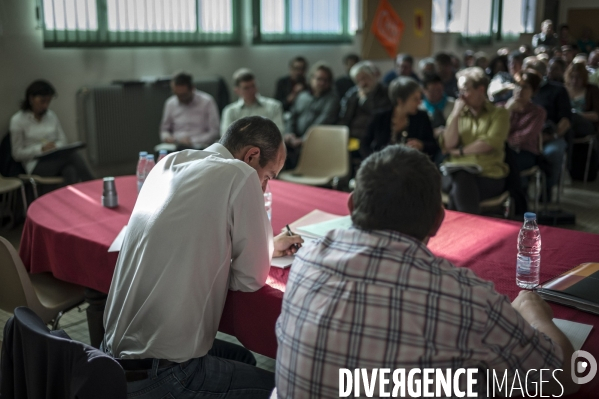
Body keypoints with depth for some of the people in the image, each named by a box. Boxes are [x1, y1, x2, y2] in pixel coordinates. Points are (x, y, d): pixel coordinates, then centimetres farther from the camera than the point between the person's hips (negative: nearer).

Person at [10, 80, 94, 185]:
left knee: (71, 172, -36)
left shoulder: (51, 115, 13)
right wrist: (41, 149, -15)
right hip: (36, 166, -4)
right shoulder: (17, 120, 0)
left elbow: (63, 140, 15)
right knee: (72, 155, -32)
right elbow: (17, 154, -1)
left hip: (56, 160, 4)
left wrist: (56, 146, -9)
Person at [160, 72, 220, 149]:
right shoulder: (170, 103, 13)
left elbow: (215, 131, -2)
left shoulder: (207, 102, 0)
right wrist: (167, 137, 0)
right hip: (176, 146, 3)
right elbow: (164, 129, 24)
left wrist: (193, 141, -10)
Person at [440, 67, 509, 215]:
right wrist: (456, 115, 0)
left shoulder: (499, 114, 9)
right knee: (461, 180, -35)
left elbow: (489, 143, -7)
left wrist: (460, 151, -2)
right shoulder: (458, 114, 18)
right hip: (458, 173, 2)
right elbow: (448, 145, 3)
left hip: (489, 176, -2)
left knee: (460, 184, -34)